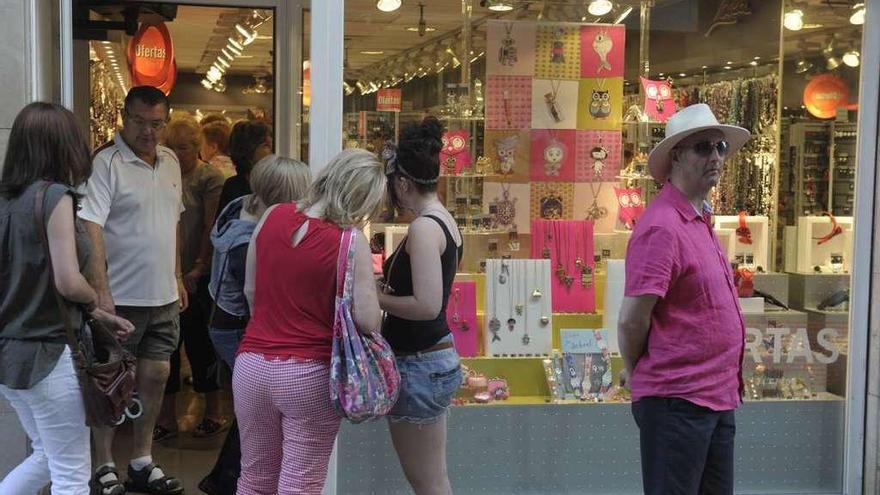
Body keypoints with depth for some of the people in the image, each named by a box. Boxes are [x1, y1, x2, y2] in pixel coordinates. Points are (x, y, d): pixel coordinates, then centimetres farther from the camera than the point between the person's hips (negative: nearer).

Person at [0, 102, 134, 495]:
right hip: (46, 355, -8)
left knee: (48, 457, 25)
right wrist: (94, 302, -1)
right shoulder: (54, 195, -16)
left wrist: (100, 316, 15)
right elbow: (68, 283, -23)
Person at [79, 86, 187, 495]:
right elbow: (91, 229, -21)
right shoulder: (106, 163, -14)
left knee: (155, 377, 12)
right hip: (120, 297, -7)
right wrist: (101, 292, -29)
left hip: (163, 296, 7)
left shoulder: (170, 161, 10)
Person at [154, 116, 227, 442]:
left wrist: (199, 268, -15)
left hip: (196, 276, -5)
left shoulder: (209, 178, -6)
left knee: (199, 342, 2)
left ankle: (214, 413, 18)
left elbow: (211, 228, -10)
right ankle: (167, 418, 17)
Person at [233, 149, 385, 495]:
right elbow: (367, 321, -16)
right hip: (309, 375, -5)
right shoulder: (350, 241, -14)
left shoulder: (272, 217, 1)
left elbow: (251, 291, 10)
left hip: (252, 366, 5)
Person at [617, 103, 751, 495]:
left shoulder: (699, 220, 12)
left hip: (716, 400, 9)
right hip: (677, 403, -9)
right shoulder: (663, 226, -18)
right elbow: (631, 321, -19)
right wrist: (640, 377, -4)